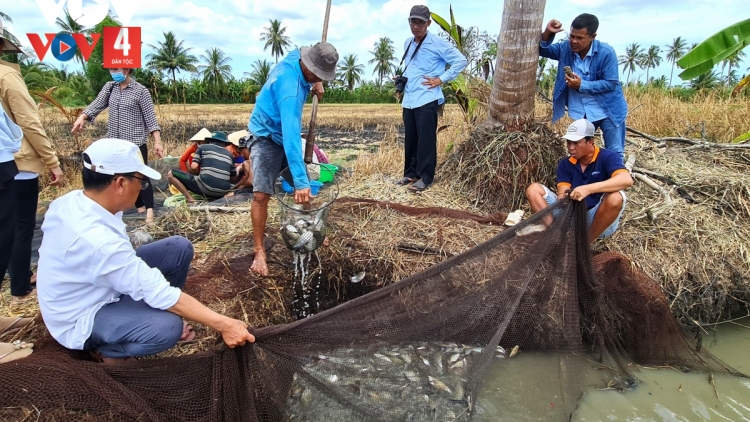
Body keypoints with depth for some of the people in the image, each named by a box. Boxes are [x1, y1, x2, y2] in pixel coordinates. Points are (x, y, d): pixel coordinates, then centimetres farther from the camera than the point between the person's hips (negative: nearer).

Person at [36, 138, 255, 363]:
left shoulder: (71, 201, -10)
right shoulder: (98, 241, -36)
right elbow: (160, 293, -32)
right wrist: (223, 324, -28)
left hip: (90, 289, 9)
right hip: (80, 319, -8)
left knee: (179, 248, -4)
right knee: (168, 328, -34)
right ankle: (105, 350, -3)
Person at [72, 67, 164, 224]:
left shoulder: (141, 91, -7)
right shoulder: (109, 87, 9)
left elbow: (150, 117, -10)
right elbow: (97, 105, -1)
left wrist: (157, 142, -16)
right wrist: (82, 117, -19)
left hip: (136, 142, -6)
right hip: (115, 143, 6)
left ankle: (150, 210, -4)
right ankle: (140, 207, 21)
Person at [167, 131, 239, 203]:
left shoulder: (203, 147, 11)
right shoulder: (229, 154, 19)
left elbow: (194, 167, 0)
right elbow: (234, 179, 19)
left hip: (205, 188, -4)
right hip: (222, 194, 4)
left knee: (171, 174, 11)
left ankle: (190, 199, -5)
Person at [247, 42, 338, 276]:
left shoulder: (297, 58, -11)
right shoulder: (289, 87, -35)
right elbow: (291, 134, -42)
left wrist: (315, 82, 0)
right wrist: (300, 180, -46)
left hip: (286, 134, 8)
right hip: (267, 137, -8)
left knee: (304, 187, 10)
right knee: (261, 195, -16)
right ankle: (259, 251, -4)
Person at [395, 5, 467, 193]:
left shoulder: (437, 43, -5)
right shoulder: (408, 44, 16)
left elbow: (460, 60, -5)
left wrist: (441, 79, -8)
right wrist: (401, 79, 14)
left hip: (426, 100, -7)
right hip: (408, 100, 7)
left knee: (426, 140, -5)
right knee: (410, 140, 10)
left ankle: (425, 177, 1)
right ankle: (411, 173, 20)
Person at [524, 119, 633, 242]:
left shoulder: (607, 157, -8)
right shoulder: (565, 164, 4)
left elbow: (627, 180, -28)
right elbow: (562, 193, -8)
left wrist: (588, 189, -40)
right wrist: (562, 198, -34)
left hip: (599, 218, -3)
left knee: (615, 197, -35)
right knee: (533, 190, -7)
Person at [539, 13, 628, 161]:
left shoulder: (606, 53, -18)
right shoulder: (565, 48, -7)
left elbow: (611, 83, -17)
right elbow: (541, 50, -6)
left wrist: (582, 85, -28)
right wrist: (547, 33, -26)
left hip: (607, 110, -3)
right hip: (581, 112, 4)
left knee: (615, 154, 4)